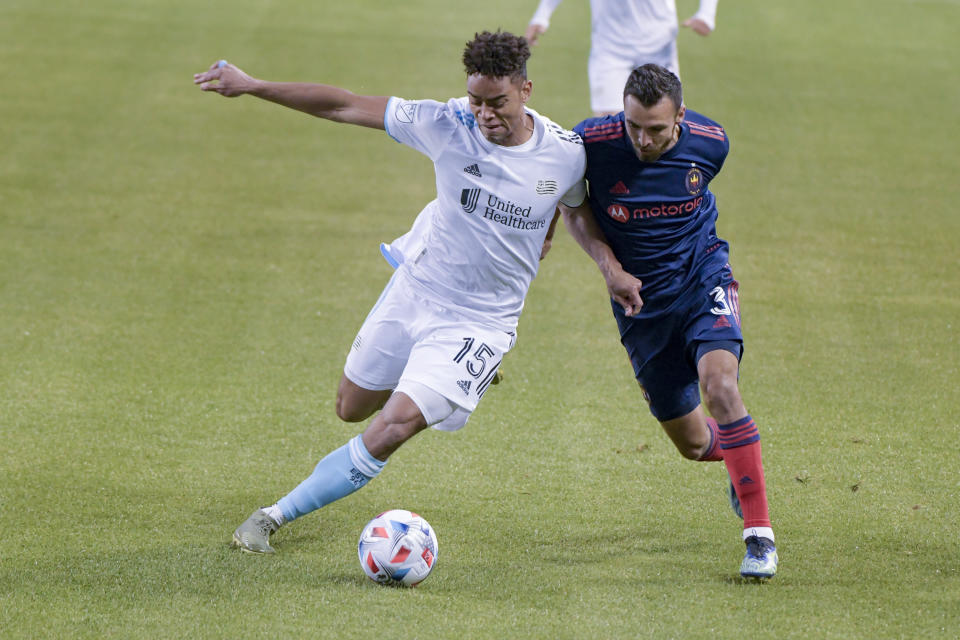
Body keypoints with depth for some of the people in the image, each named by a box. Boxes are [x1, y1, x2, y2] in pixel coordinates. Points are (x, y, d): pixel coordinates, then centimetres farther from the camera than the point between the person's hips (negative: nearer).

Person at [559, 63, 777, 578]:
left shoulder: (709, 143, -12)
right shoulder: (593, 141, -18)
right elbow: (571, 205, -1)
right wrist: (611, 269, -14)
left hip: (702, 276, -1)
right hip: (640, 299, 1)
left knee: (719, 385, -29)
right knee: (694, 444, 6)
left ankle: (760, 535, -23)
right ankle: (738, 457, 45)